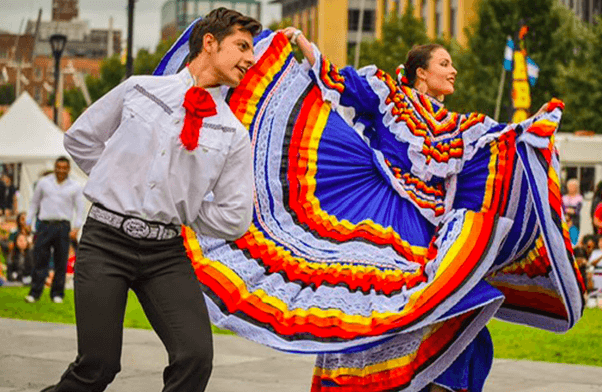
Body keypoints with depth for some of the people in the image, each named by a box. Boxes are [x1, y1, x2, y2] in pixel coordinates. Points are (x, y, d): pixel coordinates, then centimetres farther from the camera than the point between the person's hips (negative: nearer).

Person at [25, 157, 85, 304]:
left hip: (63, 227, 0)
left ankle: (57, 293, 10)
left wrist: (76, 227, -5)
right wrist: (28, 221, 8)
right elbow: (34, 202, 15)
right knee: (40, 259, -5)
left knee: (61, 262, 2)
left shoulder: (75, 187, 8)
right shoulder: (43, 183, 9)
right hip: (44, 224, 0)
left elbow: (79, 208, 7)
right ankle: (35, 292, -2)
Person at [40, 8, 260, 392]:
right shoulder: (139, 89, 6)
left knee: (196, 357, -18)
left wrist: (179, 210, 7)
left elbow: (234, 219, 5)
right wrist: (123, 183, 12)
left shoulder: (234, 134, 5)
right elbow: (80, 138, 17)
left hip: (166, 252, 2)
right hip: (106, 239, -2)